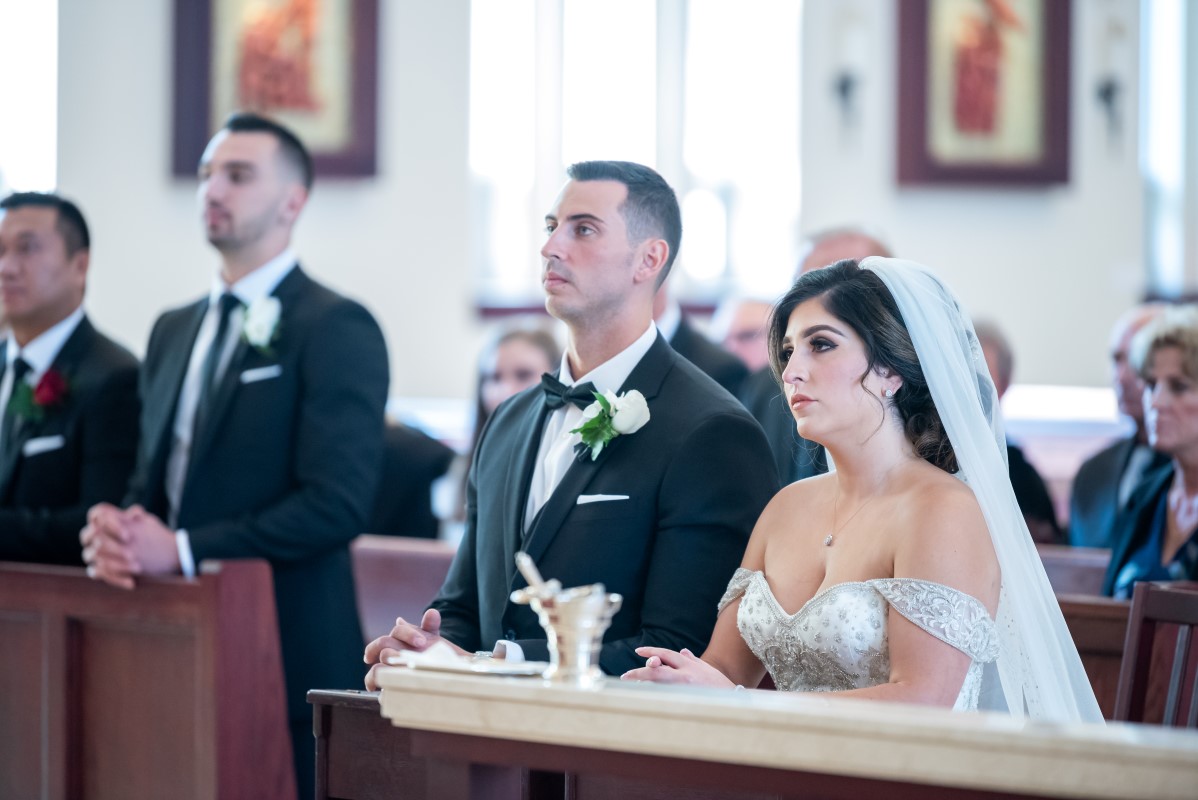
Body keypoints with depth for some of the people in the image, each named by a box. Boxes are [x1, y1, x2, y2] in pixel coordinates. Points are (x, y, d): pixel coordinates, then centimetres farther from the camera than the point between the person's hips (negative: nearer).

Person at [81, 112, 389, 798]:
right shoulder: (174, 330, 18)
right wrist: (115, 530, -3)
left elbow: (337, 504, -16)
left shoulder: (336, 328, -6)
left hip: (287, 658, -6)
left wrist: (181, 549, -19)